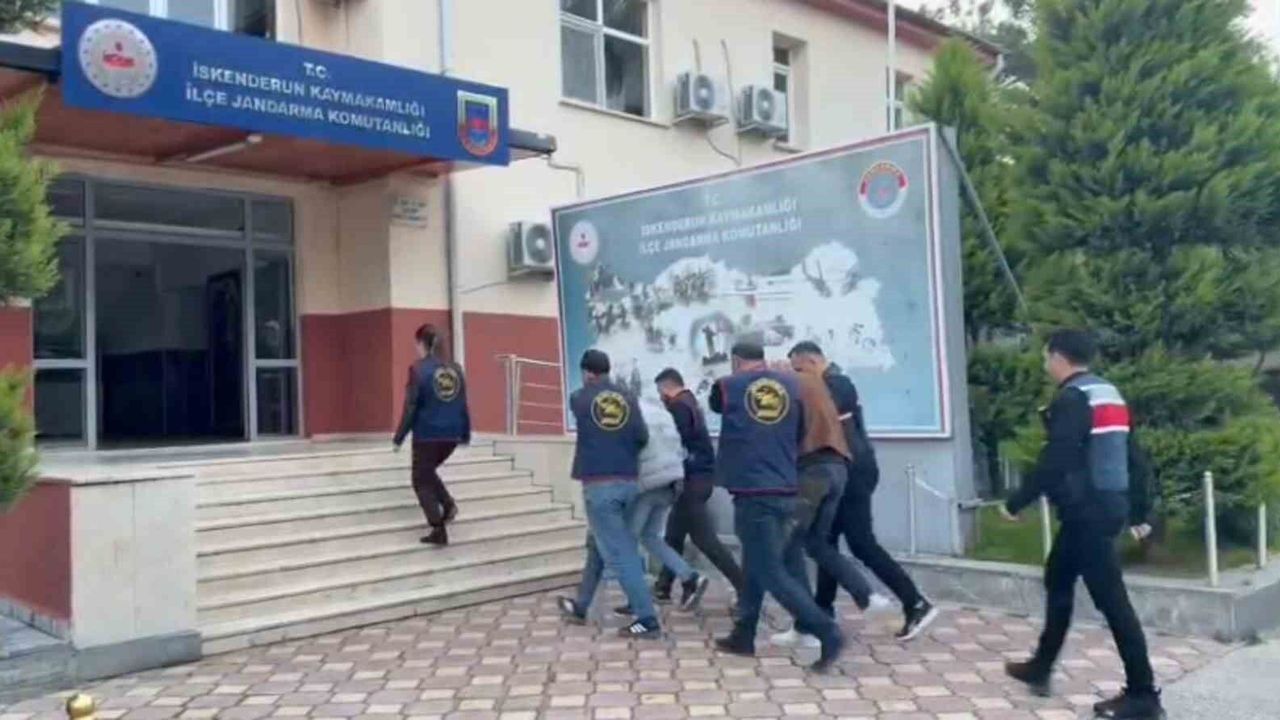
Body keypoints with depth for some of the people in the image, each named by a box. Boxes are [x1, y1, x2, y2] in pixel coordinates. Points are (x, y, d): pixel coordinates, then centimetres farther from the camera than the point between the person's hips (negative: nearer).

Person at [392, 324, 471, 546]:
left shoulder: (419, 369, -11)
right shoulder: (455, 369, 5)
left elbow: (411, 407, -10)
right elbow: (463, 405, 10)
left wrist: (399, 437, -2)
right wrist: (466, 434, 20)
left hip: (427, 434, -6)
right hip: (452, 434, 6)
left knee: (421, 481, 10)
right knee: (428, 471, 28)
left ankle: (439, 530, 4)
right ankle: (448, 504, 8)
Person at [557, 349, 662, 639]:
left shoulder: (579, 399, -1)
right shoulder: (627, 398, 3)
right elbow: (643, 437, -4)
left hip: (599, 484, -5)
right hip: (628, 482, 5)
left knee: (619, 554, -4)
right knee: (598, 545, 20)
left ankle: (647, 620, -7)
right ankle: (580, 607, 33)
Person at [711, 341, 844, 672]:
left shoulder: (727, 387, 0)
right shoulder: (791, 384, 8)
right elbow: (802, 436, 13)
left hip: (752, 492, -6)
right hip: (786, 491, 6)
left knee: (772, 572, -3)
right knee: (755, 564, 19)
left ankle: (828, 632, -12)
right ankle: (743, 636, 27)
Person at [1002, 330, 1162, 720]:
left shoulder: (1071, 400, -15)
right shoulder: (1110, 394, 13)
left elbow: (1053, 462, -21)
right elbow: (1134, 457, 15)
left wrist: (1015, 503, -11)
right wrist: (1139, 511, 20)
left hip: (1086, 511, -10)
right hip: (1108, 505, 10)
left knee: (1111, 600, -3)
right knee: (1058, 579, 20)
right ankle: (1041, 668, 29)